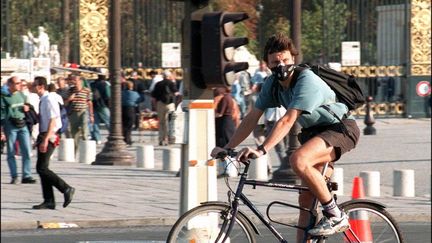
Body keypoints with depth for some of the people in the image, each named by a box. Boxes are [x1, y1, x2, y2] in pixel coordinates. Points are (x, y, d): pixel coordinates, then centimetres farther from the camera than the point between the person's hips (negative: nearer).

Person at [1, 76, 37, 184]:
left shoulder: (21, 95, 13)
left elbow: (27, 105, 29)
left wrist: (27, 107, 4)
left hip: (23, 125, 5)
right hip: (10, 126, -5)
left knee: (27, 151, -2)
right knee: (11, 152, 3)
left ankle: (26, 176, 1)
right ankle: (14, 176, 10)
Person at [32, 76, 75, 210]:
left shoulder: (49, 100, -14)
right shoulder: (43, 100, 15)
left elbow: (53, 121, -21)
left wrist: (45, 140, -25)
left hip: (48, 137, -10)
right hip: (43, 137, 10)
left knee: (42, 168, -12)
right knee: (42, 169, 8)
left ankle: (66, 189, -8)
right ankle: (49, 201, 9)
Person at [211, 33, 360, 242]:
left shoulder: (306, 80, -25)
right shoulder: (273, 84, -2)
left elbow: (288, 120, -35)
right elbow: (251, 118, 1)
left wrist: (261, 150, -43)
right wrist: (227, 148, -8)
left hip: (340, 129, -8)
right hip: (314, 131, 9)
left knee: (298, 160, -33)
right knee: (306, 201, 4)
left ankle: (335, 216, -20)